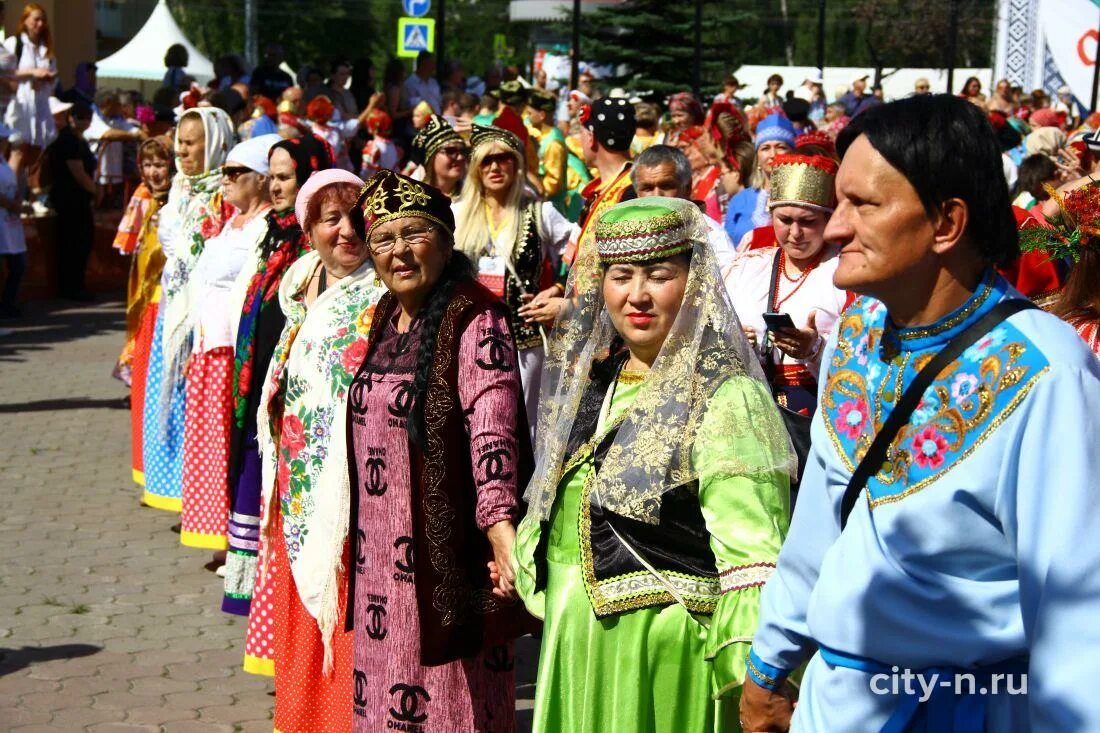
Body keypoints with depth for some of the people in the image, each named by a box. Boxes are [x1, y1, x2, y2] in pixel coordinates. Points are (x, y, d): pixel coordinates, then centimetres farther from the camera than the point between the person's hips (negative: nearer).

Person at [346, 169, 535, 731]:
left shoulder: (475, 320, -13)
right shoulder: (386, 317, 11)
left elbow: (493, 424, -25)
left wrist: (499, 523, -38)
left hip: (444, 553, -7)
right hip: (379, 557, 7)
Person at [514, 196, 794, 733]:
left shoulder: (725, 398, -14)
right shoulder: (588, 383, 9)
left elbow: (753, 557, -21)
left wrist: (759, 685, -27)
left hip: (669, 649, -7)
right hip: (576, 647, 7)